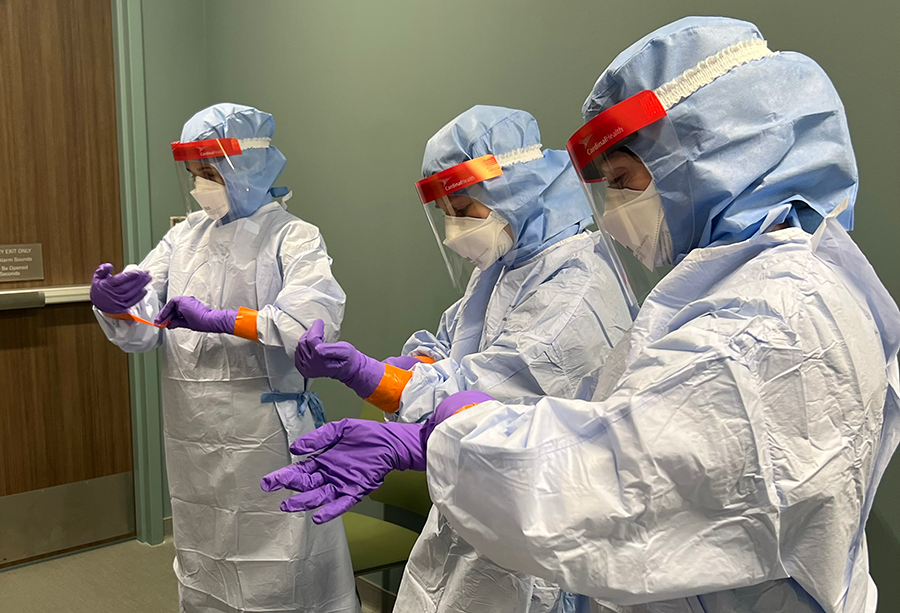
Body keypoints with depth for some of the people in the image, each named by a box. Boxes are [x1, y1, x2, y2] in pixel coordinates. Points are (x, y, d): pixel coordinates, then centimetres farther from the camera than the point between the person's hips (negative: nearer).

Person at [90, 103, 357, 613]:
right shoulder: (184, 237, 10)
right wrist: (112, 304, -18)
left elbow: (317, 317, -25)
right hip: (193, 440, 6)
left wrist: (217, 319, -29)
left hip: (265, 439, -5)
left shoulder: (293, 237, -7)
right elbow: (141, 331, 5)